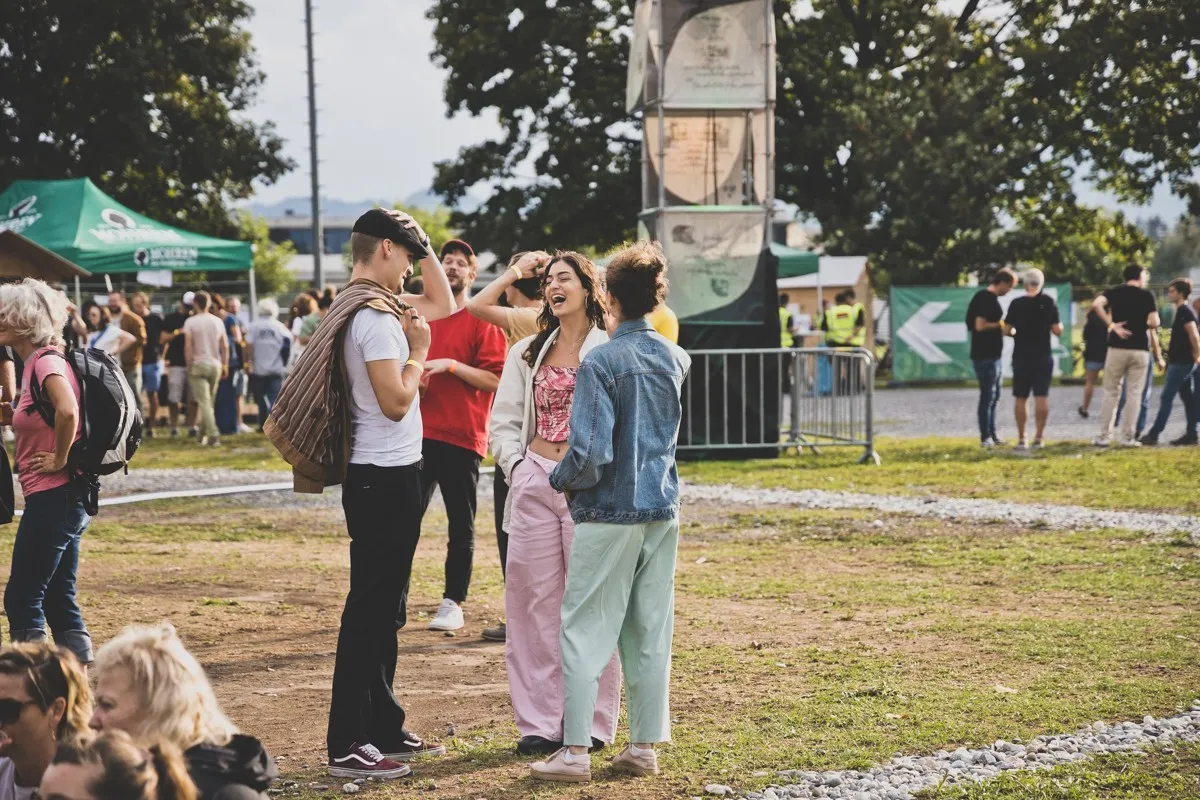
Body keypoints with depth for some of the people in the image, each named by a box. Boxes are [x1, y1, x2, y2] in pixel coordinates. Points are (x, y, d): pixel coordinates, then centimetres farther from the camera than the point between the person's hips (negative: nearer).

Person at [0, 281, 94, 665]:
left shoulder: (46, 360, -15)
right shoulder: (38, 361, 13)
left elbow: (68, 411, -33)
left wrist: (60, 460, -20)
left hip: (53, 496, -10)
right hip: (64, 499, 10)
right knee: (58, 599, 13)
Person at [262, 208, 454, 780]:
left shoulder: (365, 305, 12)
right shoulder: (374, 315, -18)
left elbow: (444, 304, 24)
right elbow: (396, 402, -24)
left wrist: (424, 246, 16)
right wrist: (419, 350, -10)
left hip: (382, 475, 11)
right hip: (386, 477, -11)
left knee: (382, 607, 16)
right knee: (370, 609, -7)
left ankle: (383, 729, 25)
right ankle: (348, 746, -4)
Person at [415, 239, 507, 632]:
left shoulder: (481, 320, -2)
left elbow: (495, 378, -9)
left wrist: (450, 365, -17)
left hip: (462, 437, -4)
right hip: (420, 433, 4)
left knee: (461, 524, 3)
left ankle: (453, 603, 9)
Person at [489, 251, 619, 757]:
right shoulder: (526, 353, 13)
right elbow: (504, 421, 14)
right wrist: (517, 467, 0)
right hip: (534, 483, 4)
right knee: (535, 601, 4)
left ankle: (591, 722, 8)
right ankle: (540, 722, 10)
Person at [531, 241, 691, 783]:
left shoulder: (602, 363, -14)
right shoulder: (675, 360, 6)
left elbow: (590, 453, -20)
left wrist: (561, 481, 0)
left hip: (609, 515, -6)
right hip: (663, 513, 6)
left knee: (584, 631, 0)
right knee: (650, 633, 10)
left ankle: (574, 752, -1)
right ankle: (644, 747, 13)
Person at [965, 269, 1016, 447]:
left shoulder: (991, 298, 14)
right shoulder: (985, 299, -16)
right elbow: (980, 325, -24)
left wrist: (1005, 329, 11)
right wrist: (1000, 325, -13)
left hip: (993, 355, 10)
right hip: (985, 356, -10)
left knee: (994, 396, 15)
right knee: (987, 397, -5)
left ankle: (992, 435, 22)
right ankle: (985, 437, 0)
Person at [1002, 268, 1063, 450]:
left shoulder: (1016, 304, -4)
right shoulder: (1048, 302, -5)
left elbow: (1006, 330, -3)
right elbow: (1058, 330, -6)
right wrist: (1058, 324, 15)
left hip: (1021, 357, 0)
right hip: (1043, 357, 0)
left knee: (1020, 398, 8)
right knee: (1042, 397, 2)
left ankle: (1021, 438, 7)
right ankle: (1039, 437, -3)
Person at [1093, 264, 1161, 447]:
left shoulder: (1114, 292, 5)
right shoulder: (1147, 296, 1)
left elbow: (1096, 304, -14)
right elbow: (1155, 323, -6)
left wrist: (1111, 325, -8)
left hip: (1117, 348, 1)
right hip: (1140, 349, -1)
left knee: (1111, 393, 8)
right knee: (1134, 394, 5)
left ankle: (1104, 437, 5)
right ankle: (1128, 437, 4)